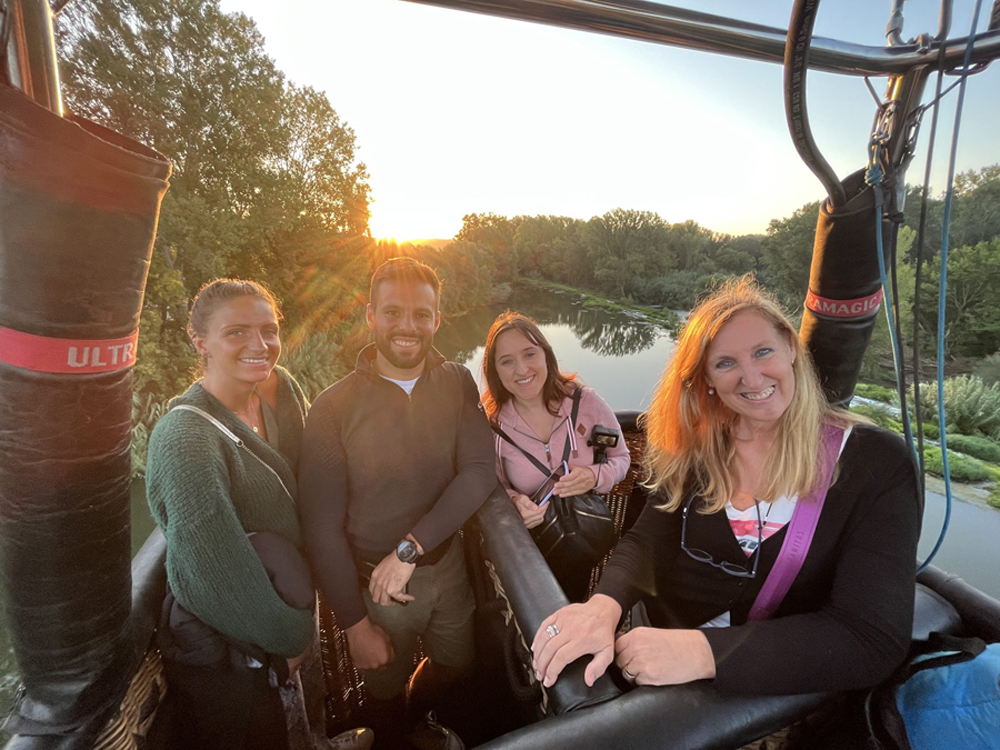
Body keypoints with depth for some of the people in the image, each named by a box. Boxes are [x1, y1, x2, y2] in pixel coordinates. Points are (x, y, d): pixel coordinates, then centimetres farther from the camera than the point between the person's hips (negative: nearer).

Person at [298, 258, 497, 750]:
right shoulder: (335, 406, -17)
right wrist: (355, 623, -10)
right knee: (388, 689, 23)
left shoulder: (457, 384, -9)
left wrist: (410, 546, -25)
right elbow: (321, 525, -14)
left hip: (447, 565, 3)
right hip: (373, 583, -3)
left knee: (456, 663, 27)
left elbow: (480, 471, -16)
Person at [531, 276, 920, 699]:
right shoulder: (698, 449, 0)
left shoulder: (877, 465, -11)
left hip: (780, 694, -3)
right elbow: (646, 542, -6)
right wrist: (603, 606, -28)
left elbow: (873, 639, -19)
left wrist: (704, 651, -31)